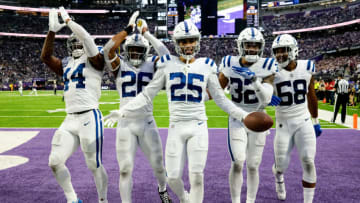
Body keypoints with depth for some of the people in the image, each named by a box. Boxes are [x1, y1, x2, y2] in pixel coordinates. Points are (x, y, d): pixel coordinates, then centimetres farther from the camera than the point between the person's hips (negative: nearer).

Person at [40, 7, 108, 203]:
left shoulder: (94, 61, -1)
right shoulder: (66, 65, 18)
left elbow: (87, 40, -17)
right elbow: (46, 56, 7)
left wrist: (69, 21, -13)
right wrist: (52, 30, 0)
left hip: (89, 117, -6)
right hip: (69, 120, 6)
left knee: (95, 165, 1)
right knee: (55, 162, 1)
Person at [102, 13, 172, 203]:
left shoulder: (151, 65, 4)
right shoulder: (120, 66, 1)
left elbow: (166, 56, -14)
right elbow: (108, 49, -18)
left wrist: (147, 34, -9)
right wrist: (128, 29, -13)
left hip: (147, 123, 2)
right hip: (126, 124, -1)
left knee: (158, 165, 12)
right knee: (125, 169, -2)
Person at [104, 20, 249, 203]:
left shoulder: (206, 66, 5)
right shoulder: (167, 65, 4)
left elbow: (220, 99, 12)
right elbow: (147, 95, 6)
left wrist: (243, 115, 5)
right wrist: (122, 112, -2)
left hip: (198, 127, 0)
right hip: (176, 127, 1)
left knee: (196, 177, -6)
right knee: (173, 178, 3)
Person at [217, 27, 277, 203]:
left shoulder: (267, 66, -10)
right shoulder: (230, 64, -7)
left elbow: (266, 99, -19)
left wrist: (254, 79, -33)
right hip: (237, 120, 0)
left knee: (253, 166, 5)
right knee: (238, 163, -12)